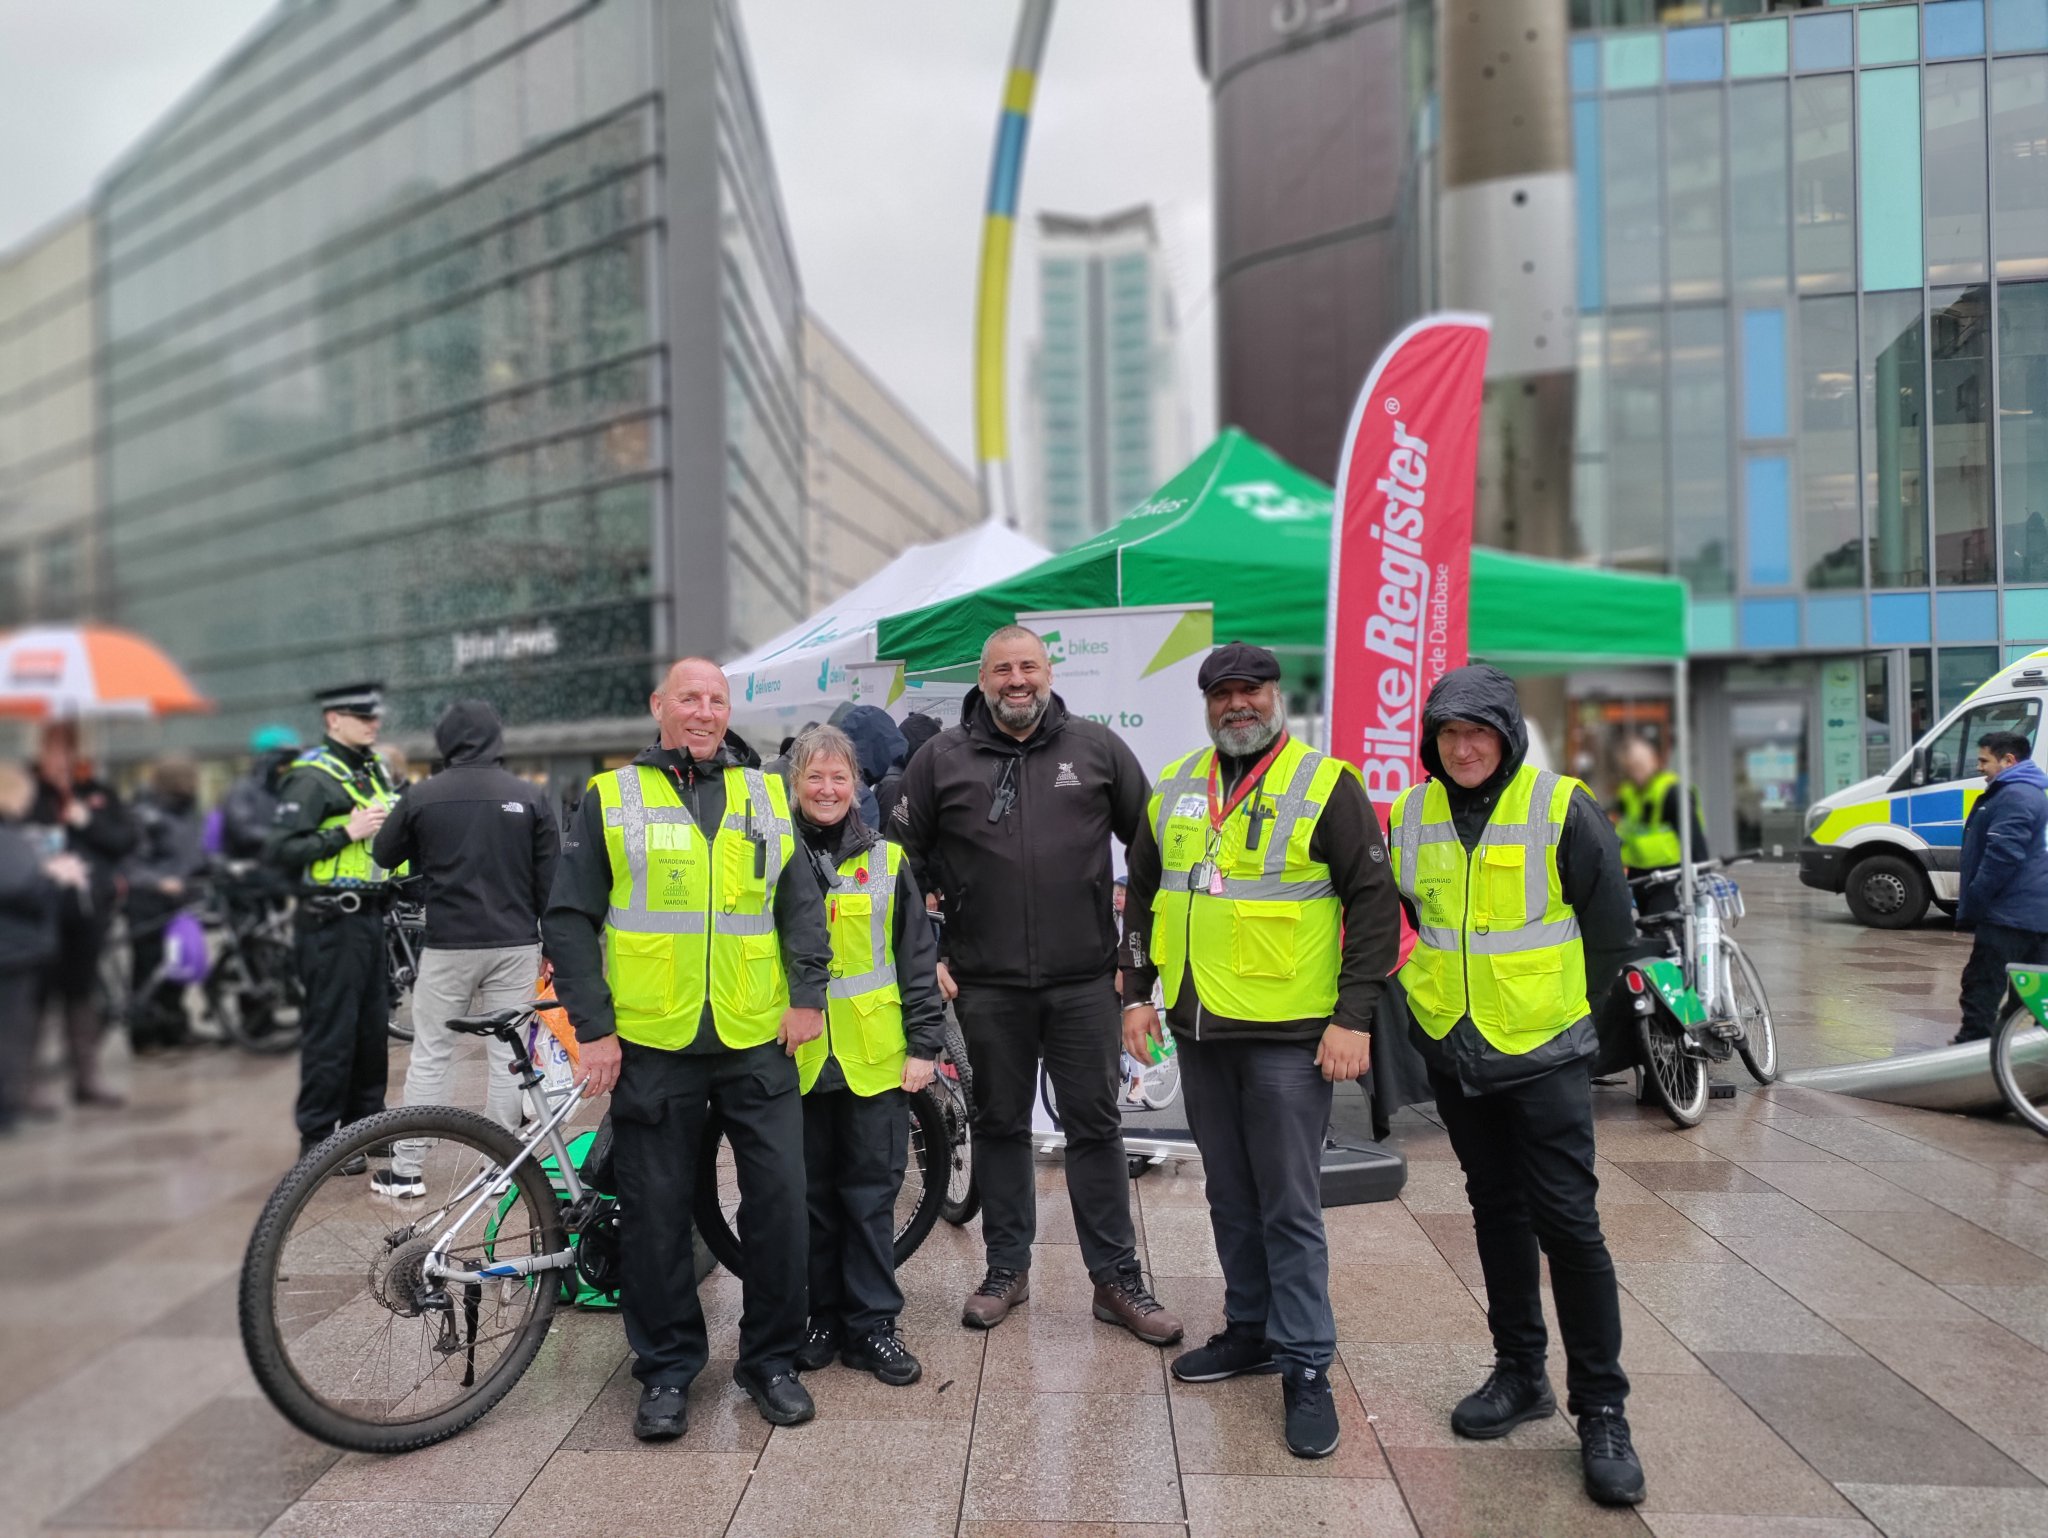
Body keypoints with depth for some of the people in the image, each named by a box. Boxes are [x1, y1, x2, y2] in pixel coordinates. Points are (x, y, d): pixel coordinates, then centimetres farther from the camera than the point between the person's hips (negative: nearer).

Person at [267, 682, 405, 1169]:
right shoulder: (311, 777, -10)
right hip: (331, 923, -8)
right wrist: (347, 832, -21)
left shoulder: (374, 770, 16)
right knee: (330, 1032, -3)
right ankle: (318, 1141, 8)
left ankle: (365, 1124, 26)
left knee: (374, 1027, 14)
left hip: (370, 916, 8)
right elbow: (284, 850, -17)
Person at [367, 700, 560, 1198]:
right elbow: (549, 878, 0)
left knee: (429, 1057, 7)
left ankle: (406, 1170, 12)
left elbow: (383, 856, 11)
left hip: (447, 946, -1)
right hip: (515, 946, 1)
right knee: (507, 1055, 7)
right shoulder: (528, 797, -1)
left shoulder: (423, 796, -3)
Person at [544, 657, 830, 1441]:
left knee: (780, 1197, 2)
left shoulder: (764, 794, 10)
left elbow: (802, 901, 10)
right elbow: (568, 919, 2)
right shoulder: (611, 797, 4)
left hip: (757, 1041, 2)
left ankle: (771, 1360, 21)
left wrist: (808, 995, -1)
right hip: (649, 1044, -1)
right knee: (657, 1213, 7)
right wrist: (593, 1028, -4)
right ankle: (666, 1369, 25)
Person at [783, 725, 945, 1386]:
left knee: (872, 1193, 5)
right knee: (810, 1195, 9)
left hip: (874, 1057, 0)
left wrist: (924, 1045, -1)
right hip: (796, 1059, 0)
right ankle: (823, 1318, 23)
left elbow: (918, 959, 5)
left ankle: (872, 1323, 16)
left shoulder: (886, 860, 4)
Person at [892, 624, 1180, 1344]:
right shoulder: (941, 758, 2)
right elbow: (903, 858, 7)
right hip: (986, 985, 1)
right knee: (999, 1125, 12)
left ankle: (1117, 1280, 17)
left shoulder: (1098, 749, 3)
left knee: (1095, 1126, 6)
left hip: (1084, 980, 0)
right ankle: (1007, 1267, 27)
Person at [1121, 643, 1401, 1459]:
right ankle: (1251, 1329, 32)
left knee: (1289, 1206, -1)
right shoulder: (1174, 789, 10)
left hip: (1287, 1034, -5)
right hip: (1199, 1028, 6)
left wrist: (1354, 1017, -13)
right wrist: (1137, 994, 10)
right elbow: (1142, 896, 17)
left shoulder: (1326, 785, -6)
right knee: (1230, 1197, 16)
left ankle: (1305, 1365, 12)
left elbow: (1374, 903, -8)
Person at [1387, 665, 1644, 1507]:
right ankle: (1520, 1373, 30)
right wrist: (1428, 991, 12)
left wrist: (1562, 1011, 0)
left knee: (1567, 1222, -4)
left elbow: (1610, 928, -3)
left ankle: (1601, 1408, 9)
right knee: (1497, 1212, 15)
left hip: (1544, 1055, -4)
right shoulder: (1411, 816, 2)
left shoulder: (1561, 809, -10)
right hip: (1454, 1051, 5)